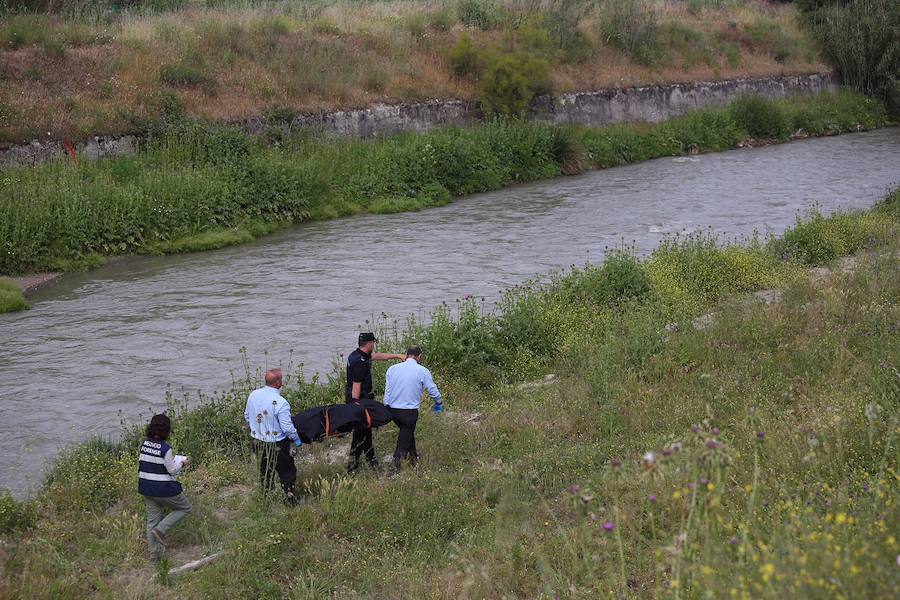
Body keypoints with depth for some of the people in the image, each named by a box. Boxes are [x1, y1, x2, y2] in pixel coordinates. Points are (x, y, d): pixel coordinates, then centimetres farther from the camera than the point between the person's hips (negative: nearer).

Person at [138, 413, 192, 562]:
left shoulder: (144, 444, -1)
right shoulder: (166, 449, -21)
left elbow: (141, 463, 10)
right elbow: (172, 470, -16)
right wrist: (183, 463, 3)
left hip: (146, 488, 7)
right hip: (164, 489, -7)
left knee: (152, 519, 16)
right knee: (185, 507, 16)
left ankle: (154, 554, 23)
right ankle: (160, 529, 2)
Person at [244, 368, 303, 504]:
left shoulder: (253, 395, -7)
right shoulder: (280, 403, -27)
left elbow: (247, 415, 8)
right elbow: (287, 427, -24)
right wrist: (296, 439, -6)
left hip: (258, 442, 6)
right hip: (277, 446, -6)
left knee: (265, 470, 26)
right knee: (287, 472, 12)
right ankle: (289, 496, 18)